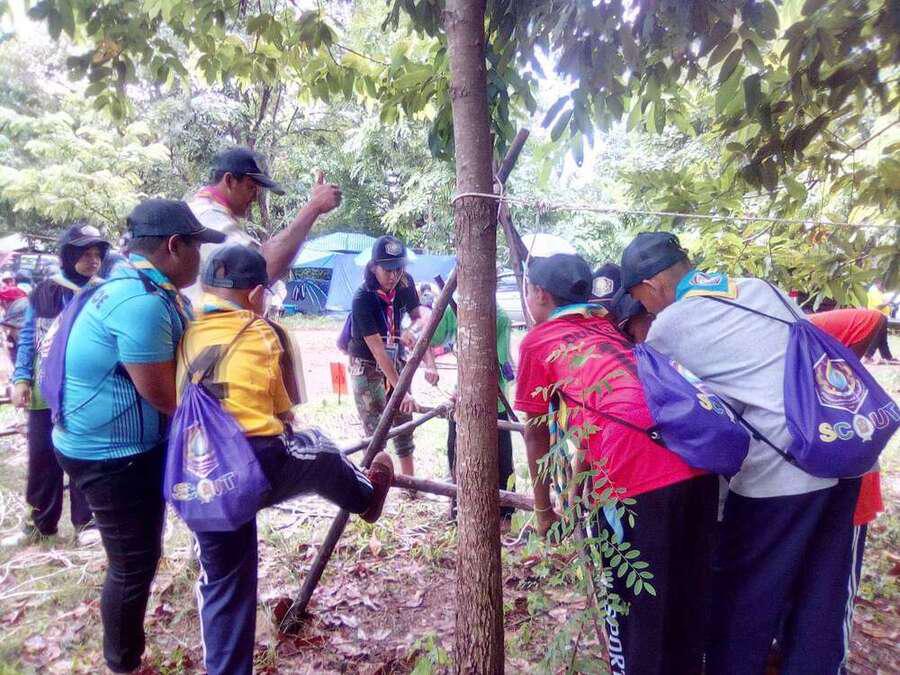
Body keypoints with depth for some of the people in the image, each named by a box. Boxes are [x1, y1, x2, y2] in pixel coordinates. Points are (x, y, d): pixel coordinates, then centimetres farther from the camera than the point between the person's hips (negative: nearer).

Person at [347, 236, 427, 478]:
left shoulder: (405, 283, -11)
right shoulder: (362, 299, -27)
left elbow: (419, 316, 3)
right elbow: (378, 351, -28)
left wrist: (413, 329, -20)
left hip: (396, 361, 6)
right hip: (367, 365, -5)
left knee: (404, 422, 12)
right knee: (376, 430, -5)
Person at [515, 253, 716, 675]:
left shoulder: (537, 342, 12)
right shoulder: (607, 324, 29)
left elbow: (536, 435, 18)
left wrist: (543, 508, 32)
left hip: (636, 477, -7)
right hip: (698, 461, 7)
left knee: (632, 605, 12)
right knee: (688, 597, 24)